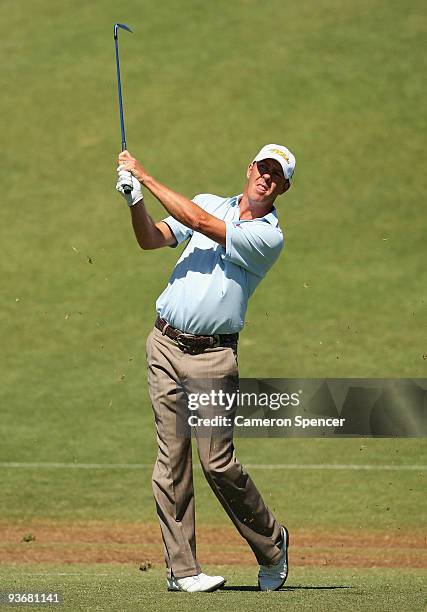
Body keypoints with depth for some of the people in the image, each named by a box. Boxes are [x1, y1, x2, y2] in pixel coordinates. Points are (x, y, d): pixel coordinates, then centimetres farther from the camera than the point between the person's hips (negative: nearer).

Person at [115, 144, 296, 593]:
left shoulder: (268, 237, -5)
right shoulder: (209, 202, 13)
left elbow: (200, 223, -15)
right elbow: (152, 239, 5)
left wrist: (146, 177, -13)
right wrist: (135, 202, -15)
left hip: (213, 356, -4)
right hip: (165, 344, 4)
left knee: (218, 463, -7)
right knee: (171, 460, -1)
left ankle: (271, 544, 14)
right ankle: (181, 569, 1)